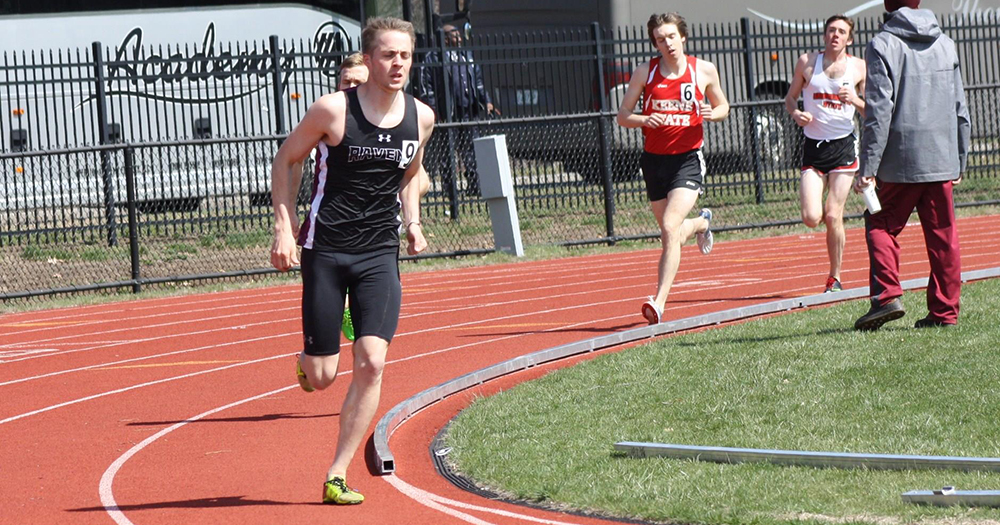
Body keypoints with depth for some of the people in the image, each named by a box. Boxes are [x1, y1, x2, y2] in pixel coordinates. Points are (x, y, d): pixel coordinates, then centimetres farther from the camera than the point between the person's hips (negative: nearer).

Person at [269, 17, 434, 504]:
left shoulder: (421, 117, 2)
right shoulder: (333, 110, -11)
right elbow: (285, 160, 1)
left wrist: (412, 221, 5)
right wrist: (285, 229, -7)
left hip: (380, 254, 3)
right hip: (325, 248, -3)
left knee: (372, 364, -13)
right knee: (321, 376, -1)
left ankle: (337, 476, -3)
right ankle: (306, 362, 39)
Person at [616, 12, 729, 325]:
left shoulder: (704, 71, 0)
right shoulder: (645, 73, 0)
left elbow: (722, 106, 14)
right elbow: (623, 116, 3)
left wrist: (713, 113, -9)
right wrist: (645, 120, -19)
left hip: (687, 159, -3)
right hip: (654, 159, 3)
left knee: (670, 228, -20)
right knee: (672, 234, 14)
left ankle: (659, 302, -20)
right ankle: (701, 223, 51)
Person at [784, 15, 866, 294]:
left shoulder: (859, 67, 2)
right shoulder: (807, 62, 4)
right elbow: (790, 97, 13)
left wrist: (855, 100, -15)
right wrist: (796, 113, -9)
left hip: (843, 146, -1)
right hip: (813, 146, 1)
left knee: (833, 216, -7)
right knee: (811, 218, -11)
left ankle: (835, 278, 7)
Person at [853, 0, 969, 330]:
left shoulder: (882, 45, -6)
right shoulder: (946, 45, 11)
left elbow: (879, 111, -12)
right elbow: (961, 110, 14)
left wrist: (868, 167, -10)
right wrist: (960, 162, 21)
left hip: (900, 160, -4)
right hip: (942, 158, 4)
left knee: (881, 225, 8)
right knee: (943, 235, 7)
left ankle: (887, 295, -7)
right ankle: (945, 311, 8)